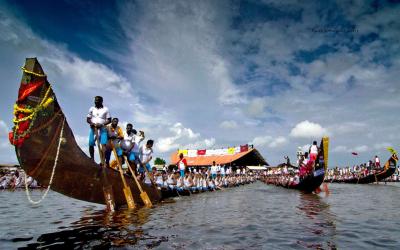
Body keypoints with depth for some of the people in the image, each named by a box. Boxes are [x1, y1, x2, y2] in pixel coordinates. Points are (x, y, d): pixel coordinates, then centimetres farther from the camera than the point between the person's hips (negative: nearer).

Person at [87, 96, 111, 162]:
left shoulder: (105, 109, 4)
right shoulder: (92, 109, 12)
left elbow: (109, 120, 2)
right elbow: (88, 119, 14)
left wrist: (102, 124, -14)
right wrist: (91, 123, -9)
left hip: (102, 129, -2)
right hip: (93, 129, 3)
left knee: (103, 144, -15)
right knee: (91, 144, -1)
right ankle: (92, 159, 13)